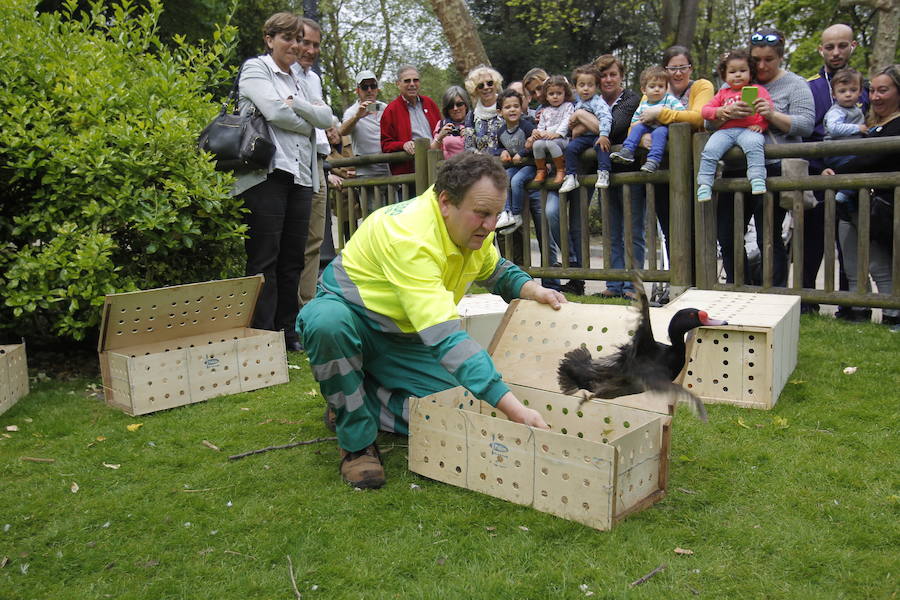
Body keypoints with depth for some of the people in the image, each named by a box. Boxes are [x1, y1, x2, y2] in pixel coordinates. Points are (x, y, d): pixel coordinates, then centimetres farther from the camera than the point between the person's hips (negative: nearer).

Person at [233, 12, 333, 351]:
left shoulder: (297, 79, 24)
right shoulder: (255, 69, 4)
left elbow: (327, 118, 10)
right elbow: (275, 111, -12)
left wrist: (296, 104, -5)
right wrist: (308, 125, 3)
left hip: (300, 175, 7)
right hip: (266, 172, -7)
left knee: (293, 257, 7)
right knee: (264, 258, -6)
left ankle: (288, 331, 15)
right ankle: (262, 335, -2)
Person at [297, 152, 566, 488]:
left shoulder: (474, 231, -8)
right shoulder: (408, 236, -35)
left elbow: (496, 271, 16)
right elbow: (445, 337, -44)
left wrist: (531, 290, -8)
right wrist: (512, 406, -48)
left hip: (405, 340, 6)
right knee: (327, 320, -43)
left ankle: (355, 401, 8)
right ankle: (356, 442, -20)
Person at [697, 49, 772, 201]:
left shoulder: (758, 90, 20)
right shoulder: (722, 93, 28)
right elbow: (705, 110, 19)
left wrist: (761, 125, -8)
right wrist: (718, 111, -2)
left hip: (748, 130, -2)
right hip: (725, 130, 2)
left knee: (753, 143, -36)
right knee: (710, 150, -26)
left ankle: (757, 179, -37)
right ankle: (704, 184, -21)